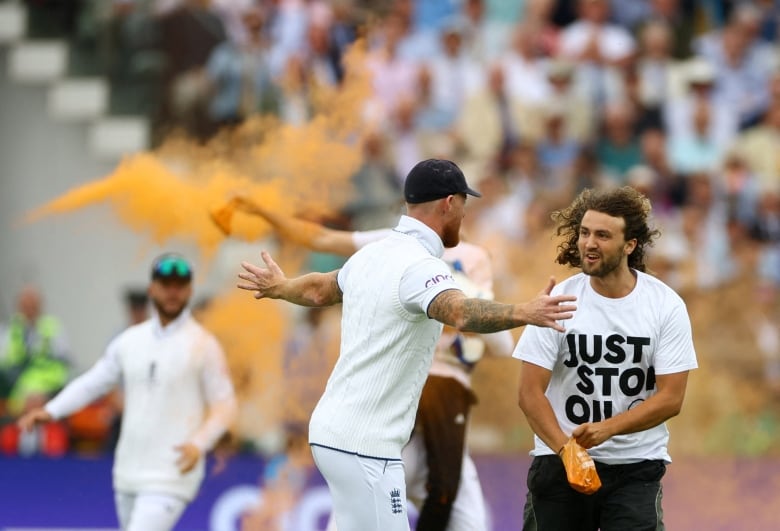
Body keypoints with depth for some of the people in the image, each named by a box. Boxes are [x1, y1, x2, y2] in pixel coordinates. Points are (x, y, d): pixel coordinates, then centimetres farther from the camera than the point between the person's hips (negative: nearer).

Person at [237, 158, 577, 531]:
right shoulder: (420, 265, -17)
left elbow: (320, 289, 31)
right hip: (363, 444, -10)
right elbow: (460, 312, -39)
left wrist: (280, 287, 53)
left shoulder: (372, 255, 11)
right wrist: (523, 314, -55)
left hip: (333, 429, 10)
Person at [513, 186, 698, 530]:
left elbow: (671, 398, -8)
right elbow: (530, 393, -9)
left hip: (636, 466, -1)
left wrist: (607, 428, -22)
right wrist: (565, 449, -24)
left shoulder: (666, 306, -5)